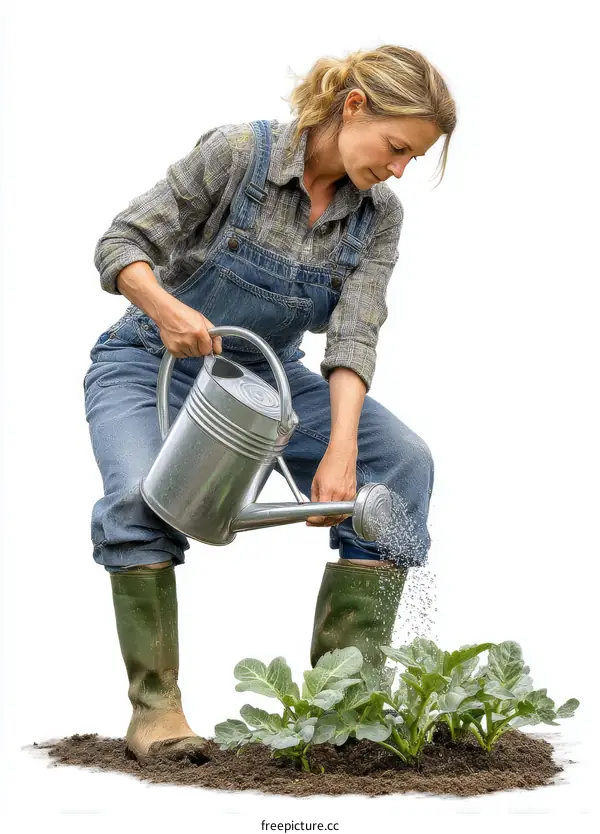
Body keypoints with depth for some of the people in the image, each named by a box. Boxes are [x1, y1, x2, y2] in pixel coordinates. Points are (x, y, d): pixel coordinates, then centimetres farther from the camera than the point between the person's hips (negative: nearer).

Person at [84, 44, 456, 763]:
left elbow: (354, 336, -17)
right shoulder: (237, 152, -20)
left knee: (402, 462, -17)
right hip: (153, 366, -4)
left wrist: (340, 450, -32)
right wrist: (165, 305, -41)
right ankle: (155, 708, -19)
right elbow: (122, 243, -19)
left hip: (267, 379, 4)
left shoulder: (379, 213, -8)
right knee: (142, 492, -34)